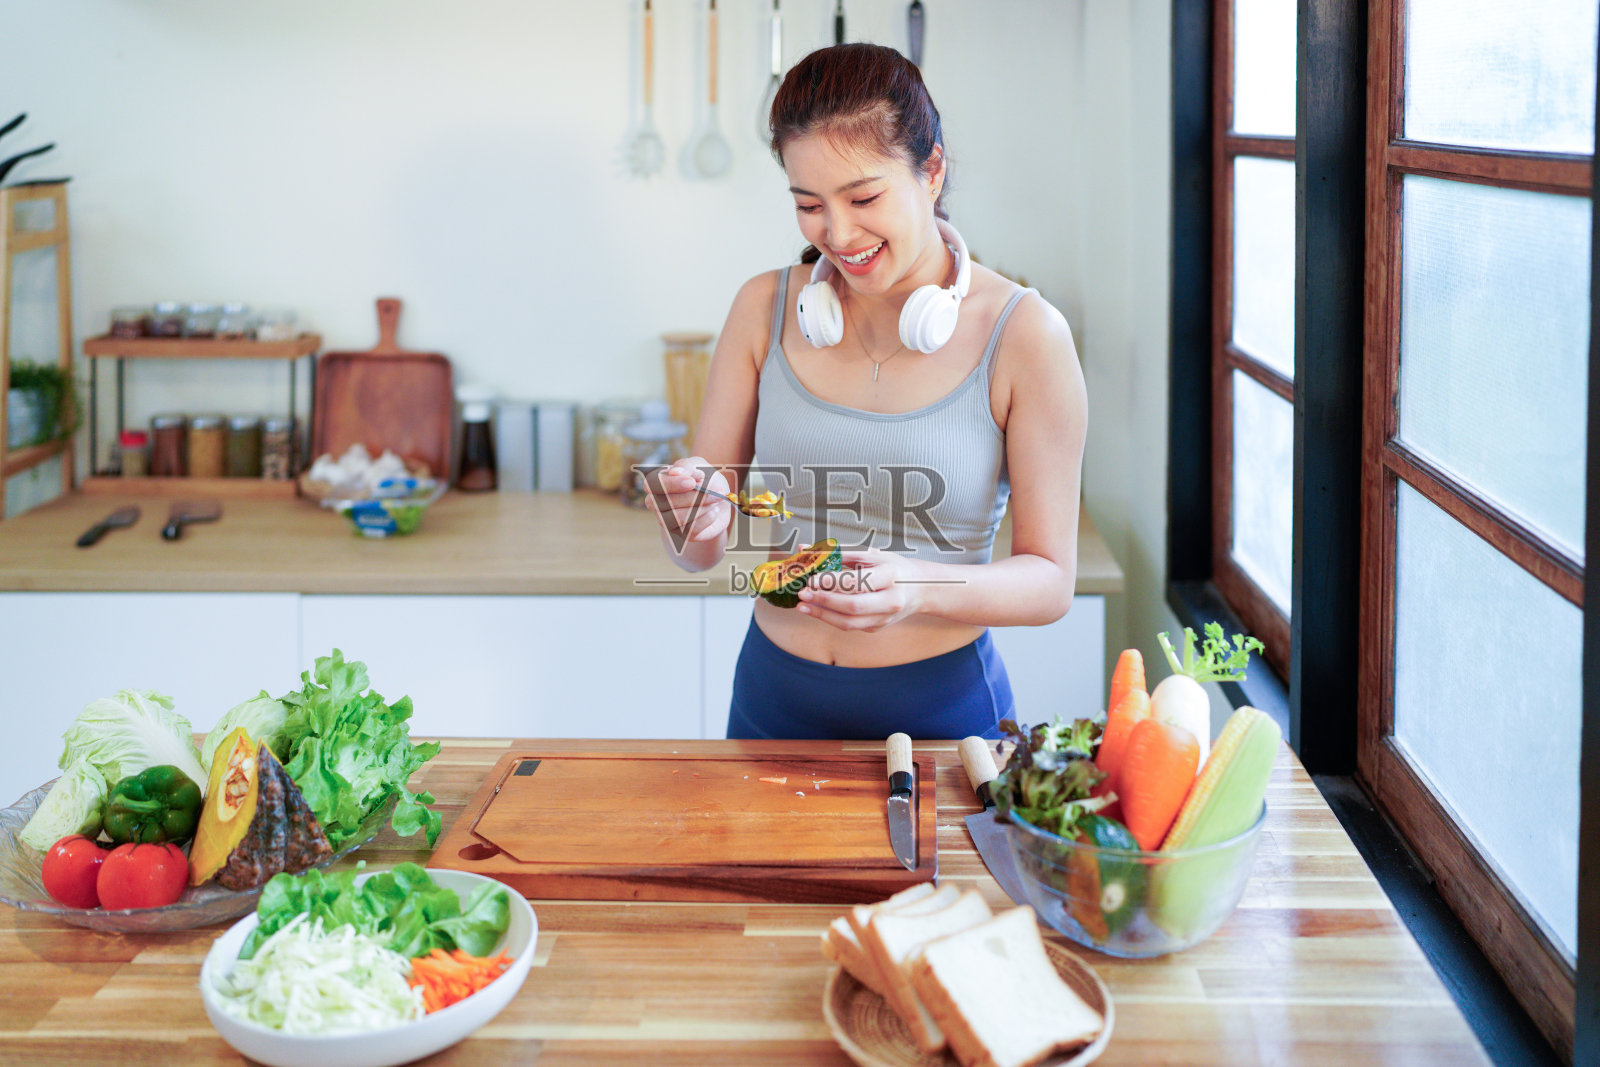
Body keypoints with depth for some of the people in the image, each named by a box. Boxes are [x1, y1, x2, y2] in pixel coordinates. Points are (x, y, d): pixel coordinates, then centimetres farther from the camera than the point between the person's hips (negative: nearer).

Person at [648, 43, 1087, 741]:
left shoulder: (1024, 335, -13)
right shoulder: (766, 310, -3)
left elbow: (1049, 578, -10)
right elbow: (699, 553, 0)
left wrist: (921, 589, -28)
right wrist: (698, 523, -23)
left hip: (941, 706, -3)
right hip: (776, 703, 3)